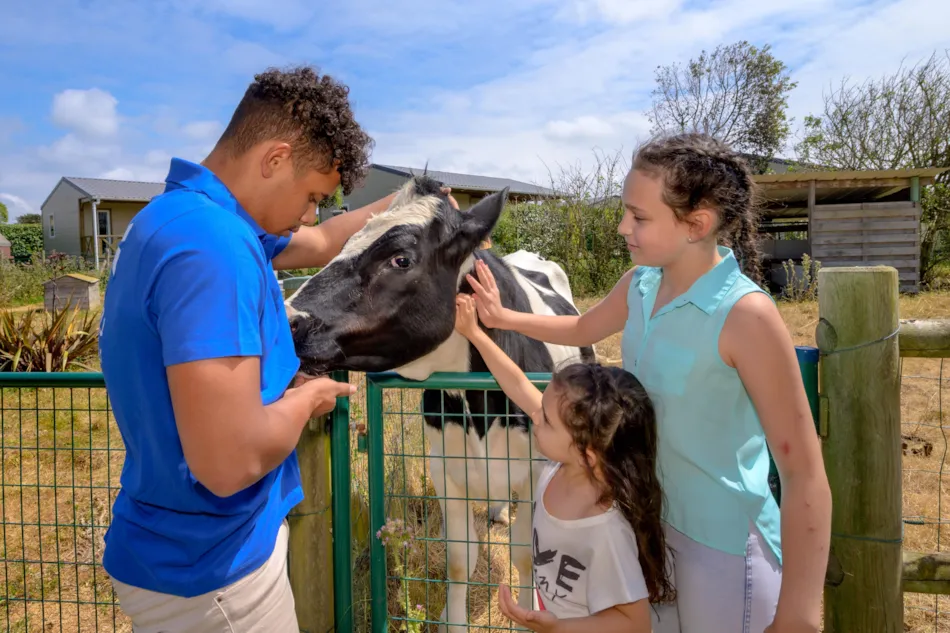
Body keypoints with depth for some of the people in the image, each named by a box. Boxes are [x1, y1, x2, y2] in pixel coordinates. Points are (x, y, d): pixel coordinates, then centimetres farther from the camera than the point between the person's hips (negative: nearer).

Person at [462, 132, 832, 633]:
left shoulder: (746, 315, -26)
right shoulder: (641, 284, -6)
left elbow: (805, 478, -24)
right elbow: (581, 330, 18)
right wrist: (502, 317, 12)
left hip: (722, 546, -6)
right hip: (648, 525, 7)